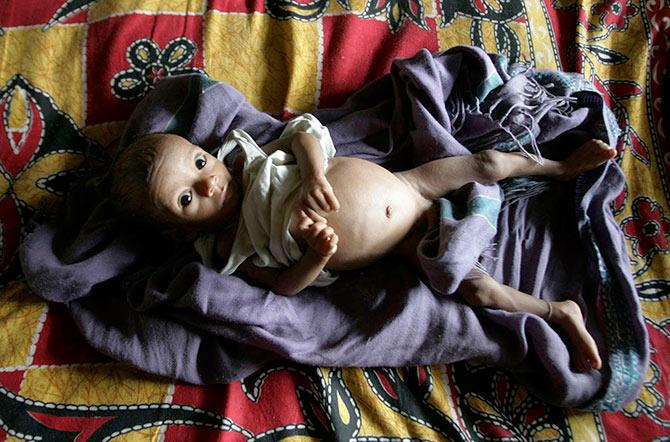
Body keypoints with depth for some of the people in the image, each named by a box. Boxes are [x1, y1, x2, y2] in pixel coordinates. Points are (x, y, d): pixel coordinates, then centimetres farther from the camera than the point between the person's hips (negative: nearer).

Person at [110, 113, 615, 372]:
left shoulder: (244, 157, -2)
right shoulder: (231, 249, -8)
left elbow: (305, 131, -4)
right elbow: (286, 284, -8)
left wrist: (315, 175, -24)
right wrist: (317, 255, -28)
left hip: (404, 184, 4)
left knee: (487, 163, 5)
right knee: (475, 288, -12)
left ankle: (562, 167, 31)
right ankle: (558, 310, 11)